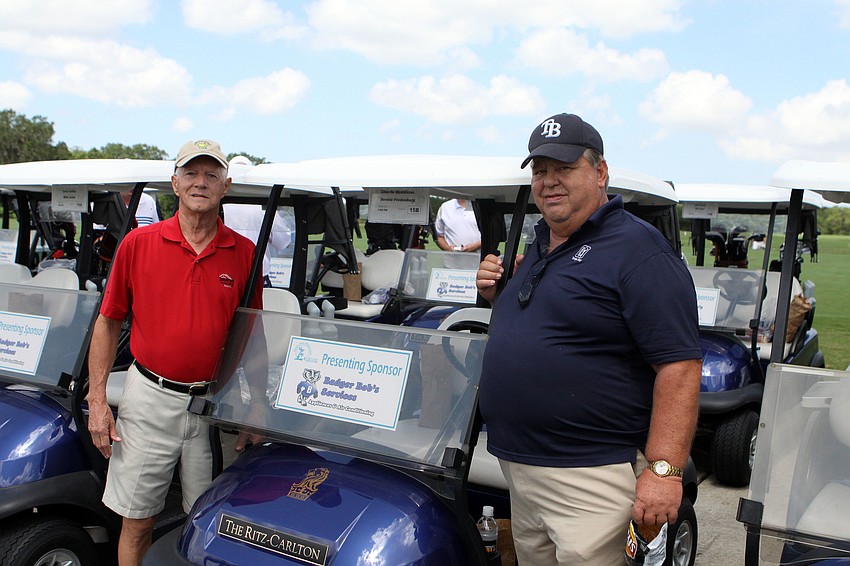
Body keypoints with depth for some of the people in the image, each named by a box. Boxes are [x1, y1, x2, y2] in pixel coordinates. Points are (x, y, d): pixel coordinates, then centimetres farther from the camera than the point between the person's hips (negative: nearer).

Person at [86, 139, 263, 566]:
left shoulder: (244, 253, 0)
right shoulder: (138, 243, -1)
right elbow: (108, 321, 4)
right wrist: (97, 399, -1)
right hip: (150, 398, 0)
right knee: (137, 522, 9)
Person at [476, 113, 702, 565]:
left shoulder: (637, 249, -13)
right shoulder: (540, 248, 14)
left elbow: (679, 365, -19)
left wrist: (664, 469, -24)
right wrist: (496, 295, 6)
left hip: (590, 476, -8)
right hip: (519, 466, 9)